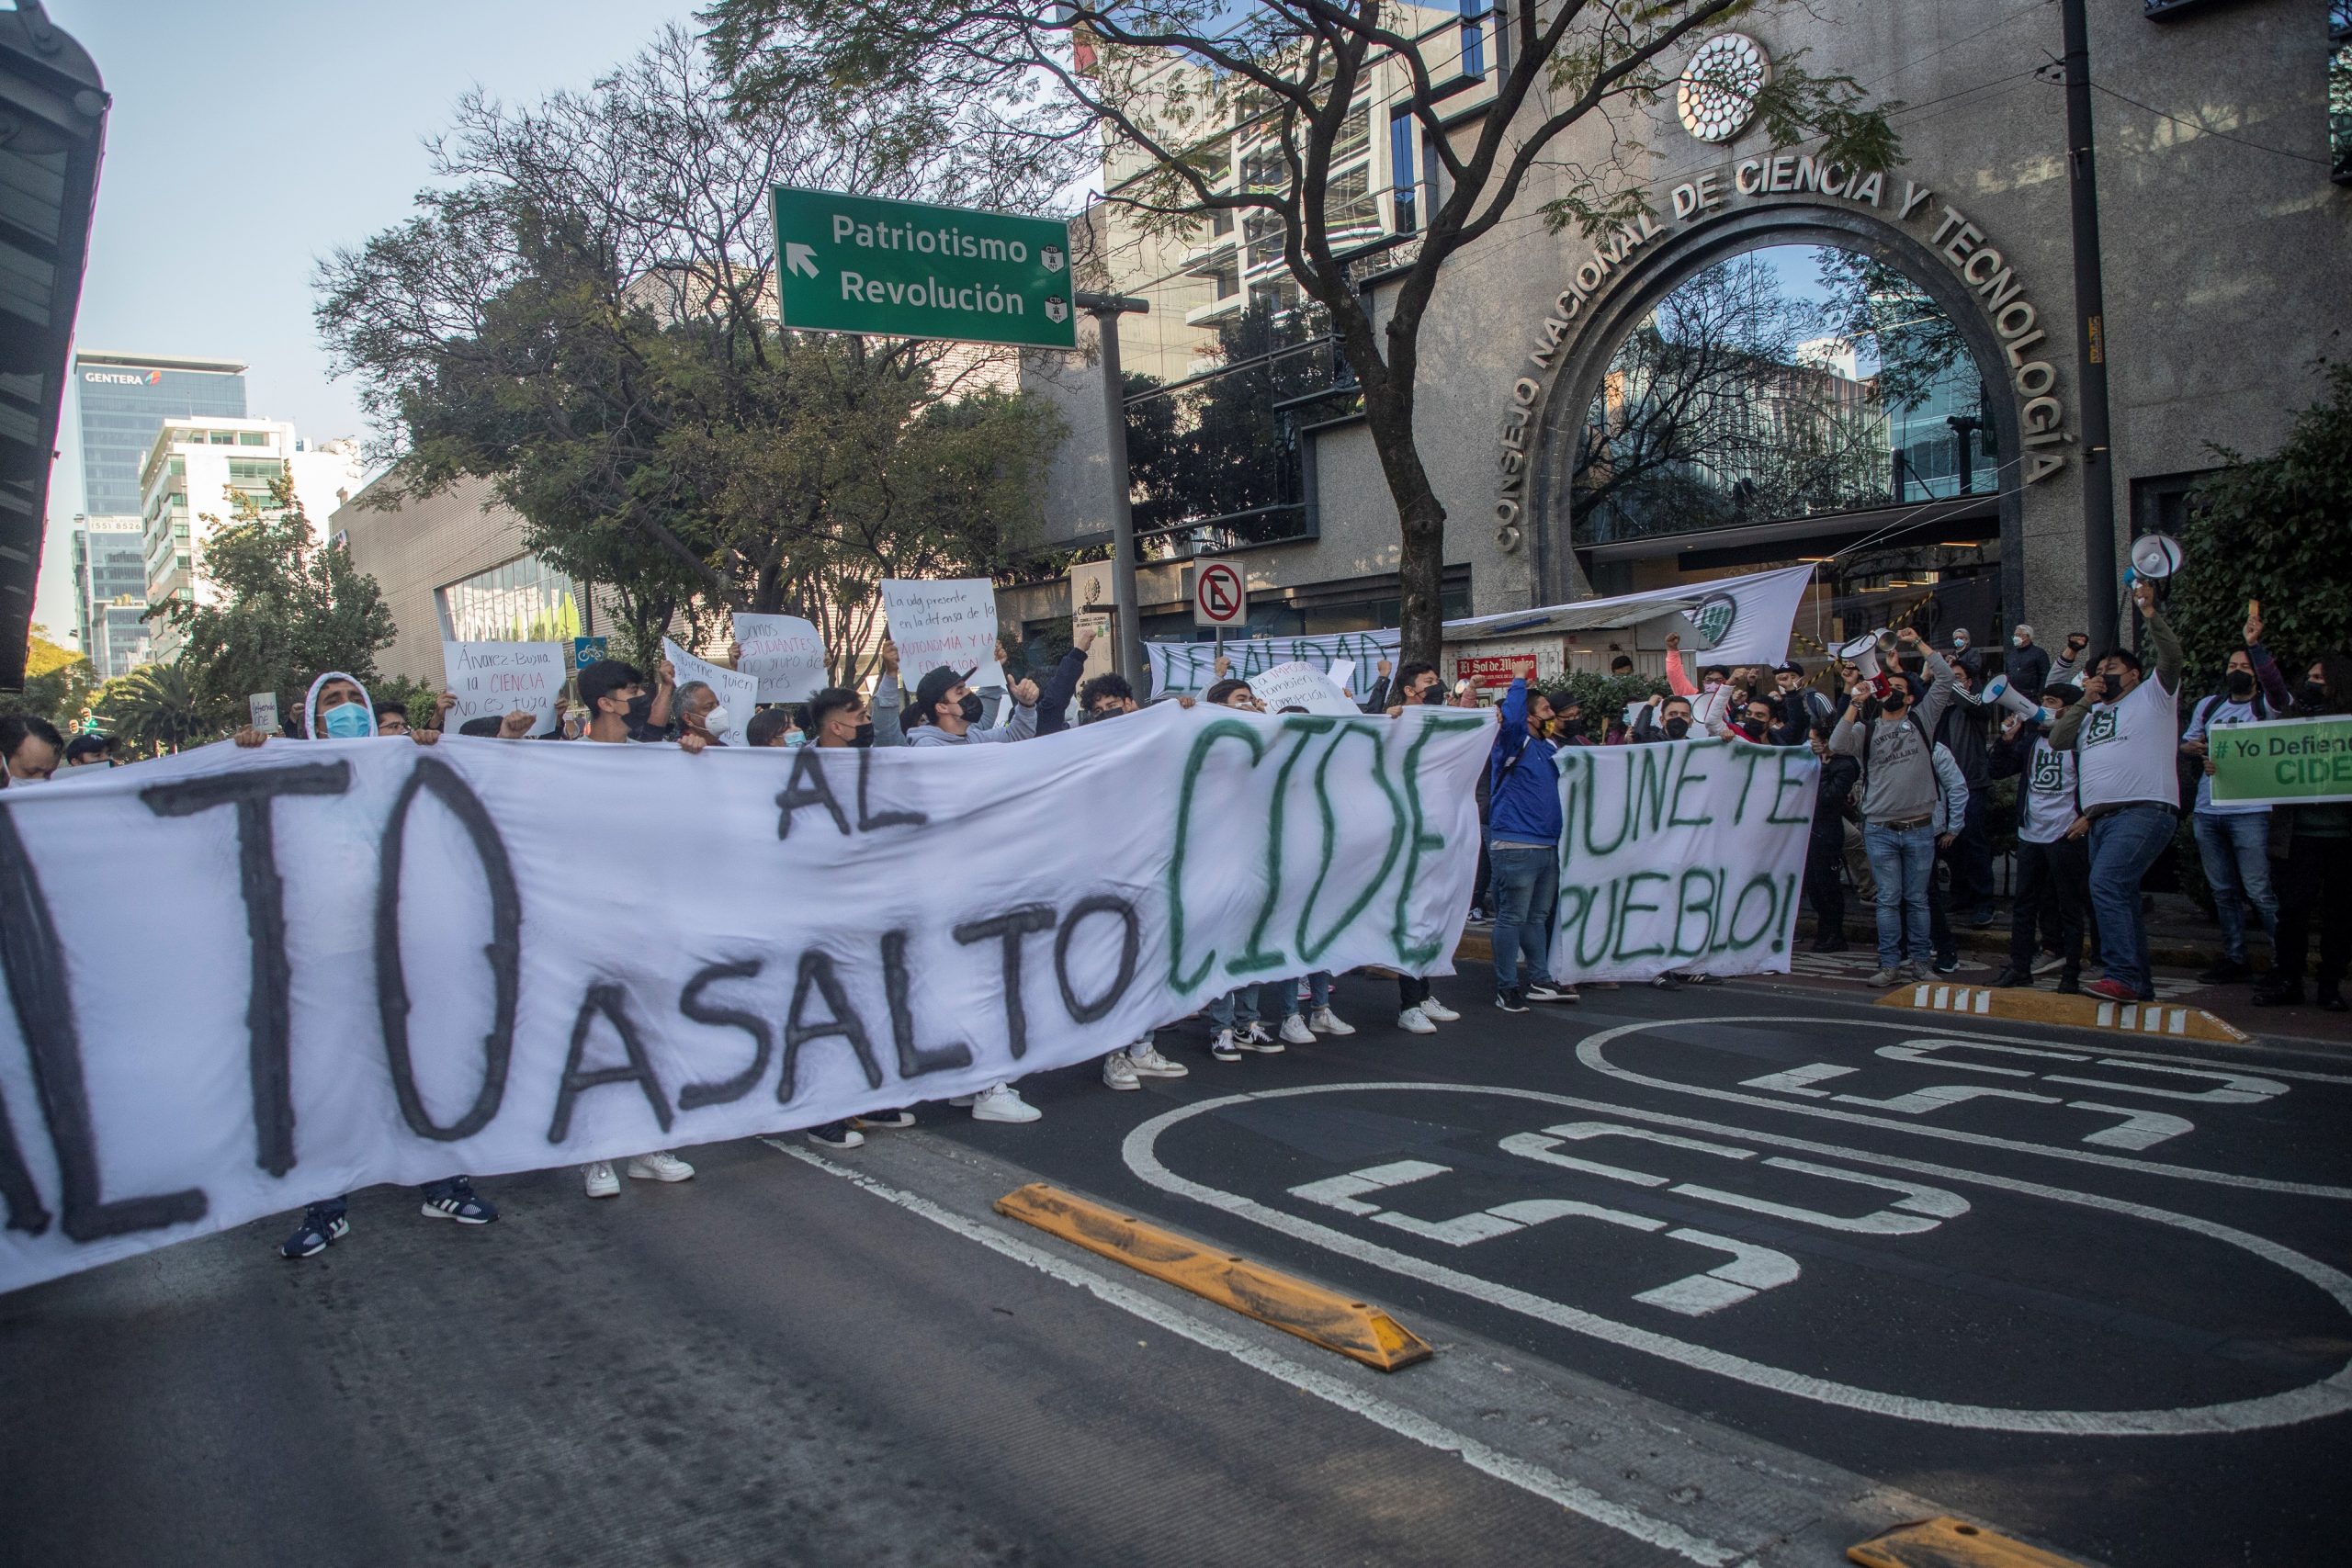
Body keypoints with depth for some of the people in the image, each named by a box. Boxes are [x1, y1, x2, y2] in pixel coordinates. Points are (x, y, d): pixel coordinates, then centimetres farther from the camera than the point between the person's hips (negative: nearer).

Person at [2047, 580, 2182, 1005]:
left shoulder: (2152, 696, 9)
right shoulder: (2092, 713, 26)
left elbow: (2171, 655, -7)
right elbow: (2057, 740, 15)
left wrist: (2151, 613, -17)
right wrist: (2083, 701, 8)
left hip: (2145, 810, -8)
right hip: (2101, 817, 8)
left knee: (2107, 884, -25)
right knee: (2120, 898, 10)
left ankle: (2122, 975, -27)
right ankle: (2139, 985, 17)